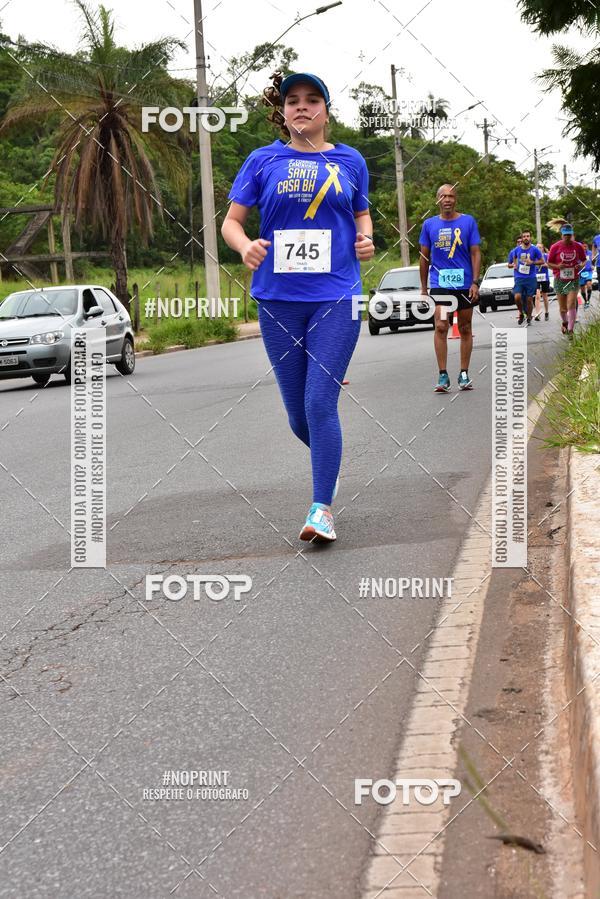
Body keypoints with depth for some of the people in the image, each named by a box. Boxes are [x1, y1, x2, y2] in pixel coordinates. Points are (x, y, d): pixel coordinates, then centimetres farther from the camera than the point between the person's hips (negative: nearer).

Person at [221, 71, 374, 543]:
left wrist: (366, 239, 1)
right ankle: (329, 460, 40)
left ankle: (322, 508, -4)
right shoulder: (263, 161, 5)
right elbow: (231, 222, 6)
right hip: (279, 299, 2)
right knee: (298, 414, 8)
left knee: (320, 403, -12)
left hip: (336, 296, -1)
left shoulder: (349, 161, 8)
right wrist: (246, 246, -16)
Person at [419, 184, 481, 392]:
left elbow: (475, 253, 2)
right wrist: (423, 287, 8)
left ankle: (464, 375, 15)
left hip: (465, 284, 0)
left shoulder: (468, 221, 2)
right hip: (439, 283, 0)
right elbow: (424, 257, 10)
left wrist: (475, 282, -7)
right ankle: (443, 375, -9)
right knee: (440, 327, -12)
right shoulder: (429, 224, 5)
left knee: (465, 329, 7)